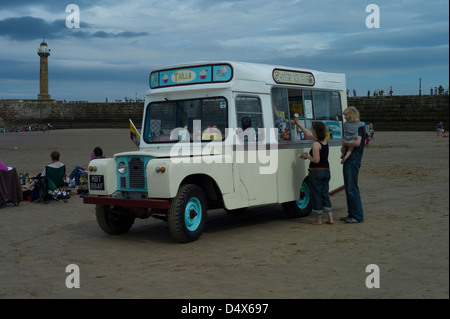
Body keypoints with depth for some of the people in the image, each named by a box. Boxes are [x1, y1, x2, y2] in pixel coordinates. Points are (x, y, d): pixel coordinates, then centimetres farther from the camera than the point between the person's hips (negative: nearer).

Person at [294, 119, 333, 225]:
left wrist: (307, 156, -6)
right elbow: (309, 135, 22)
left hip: (316, 172, -8)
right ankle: (330, 218, 11)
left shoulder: (316, 144, -17)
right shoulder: (325, 141, 8)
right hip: (326, 171, 8)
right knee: (325, 194, 13)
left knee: (316, 195, 2)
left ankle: (318, 219, 8)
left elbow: (316, 160, -23)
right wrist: (298, 124, 29)